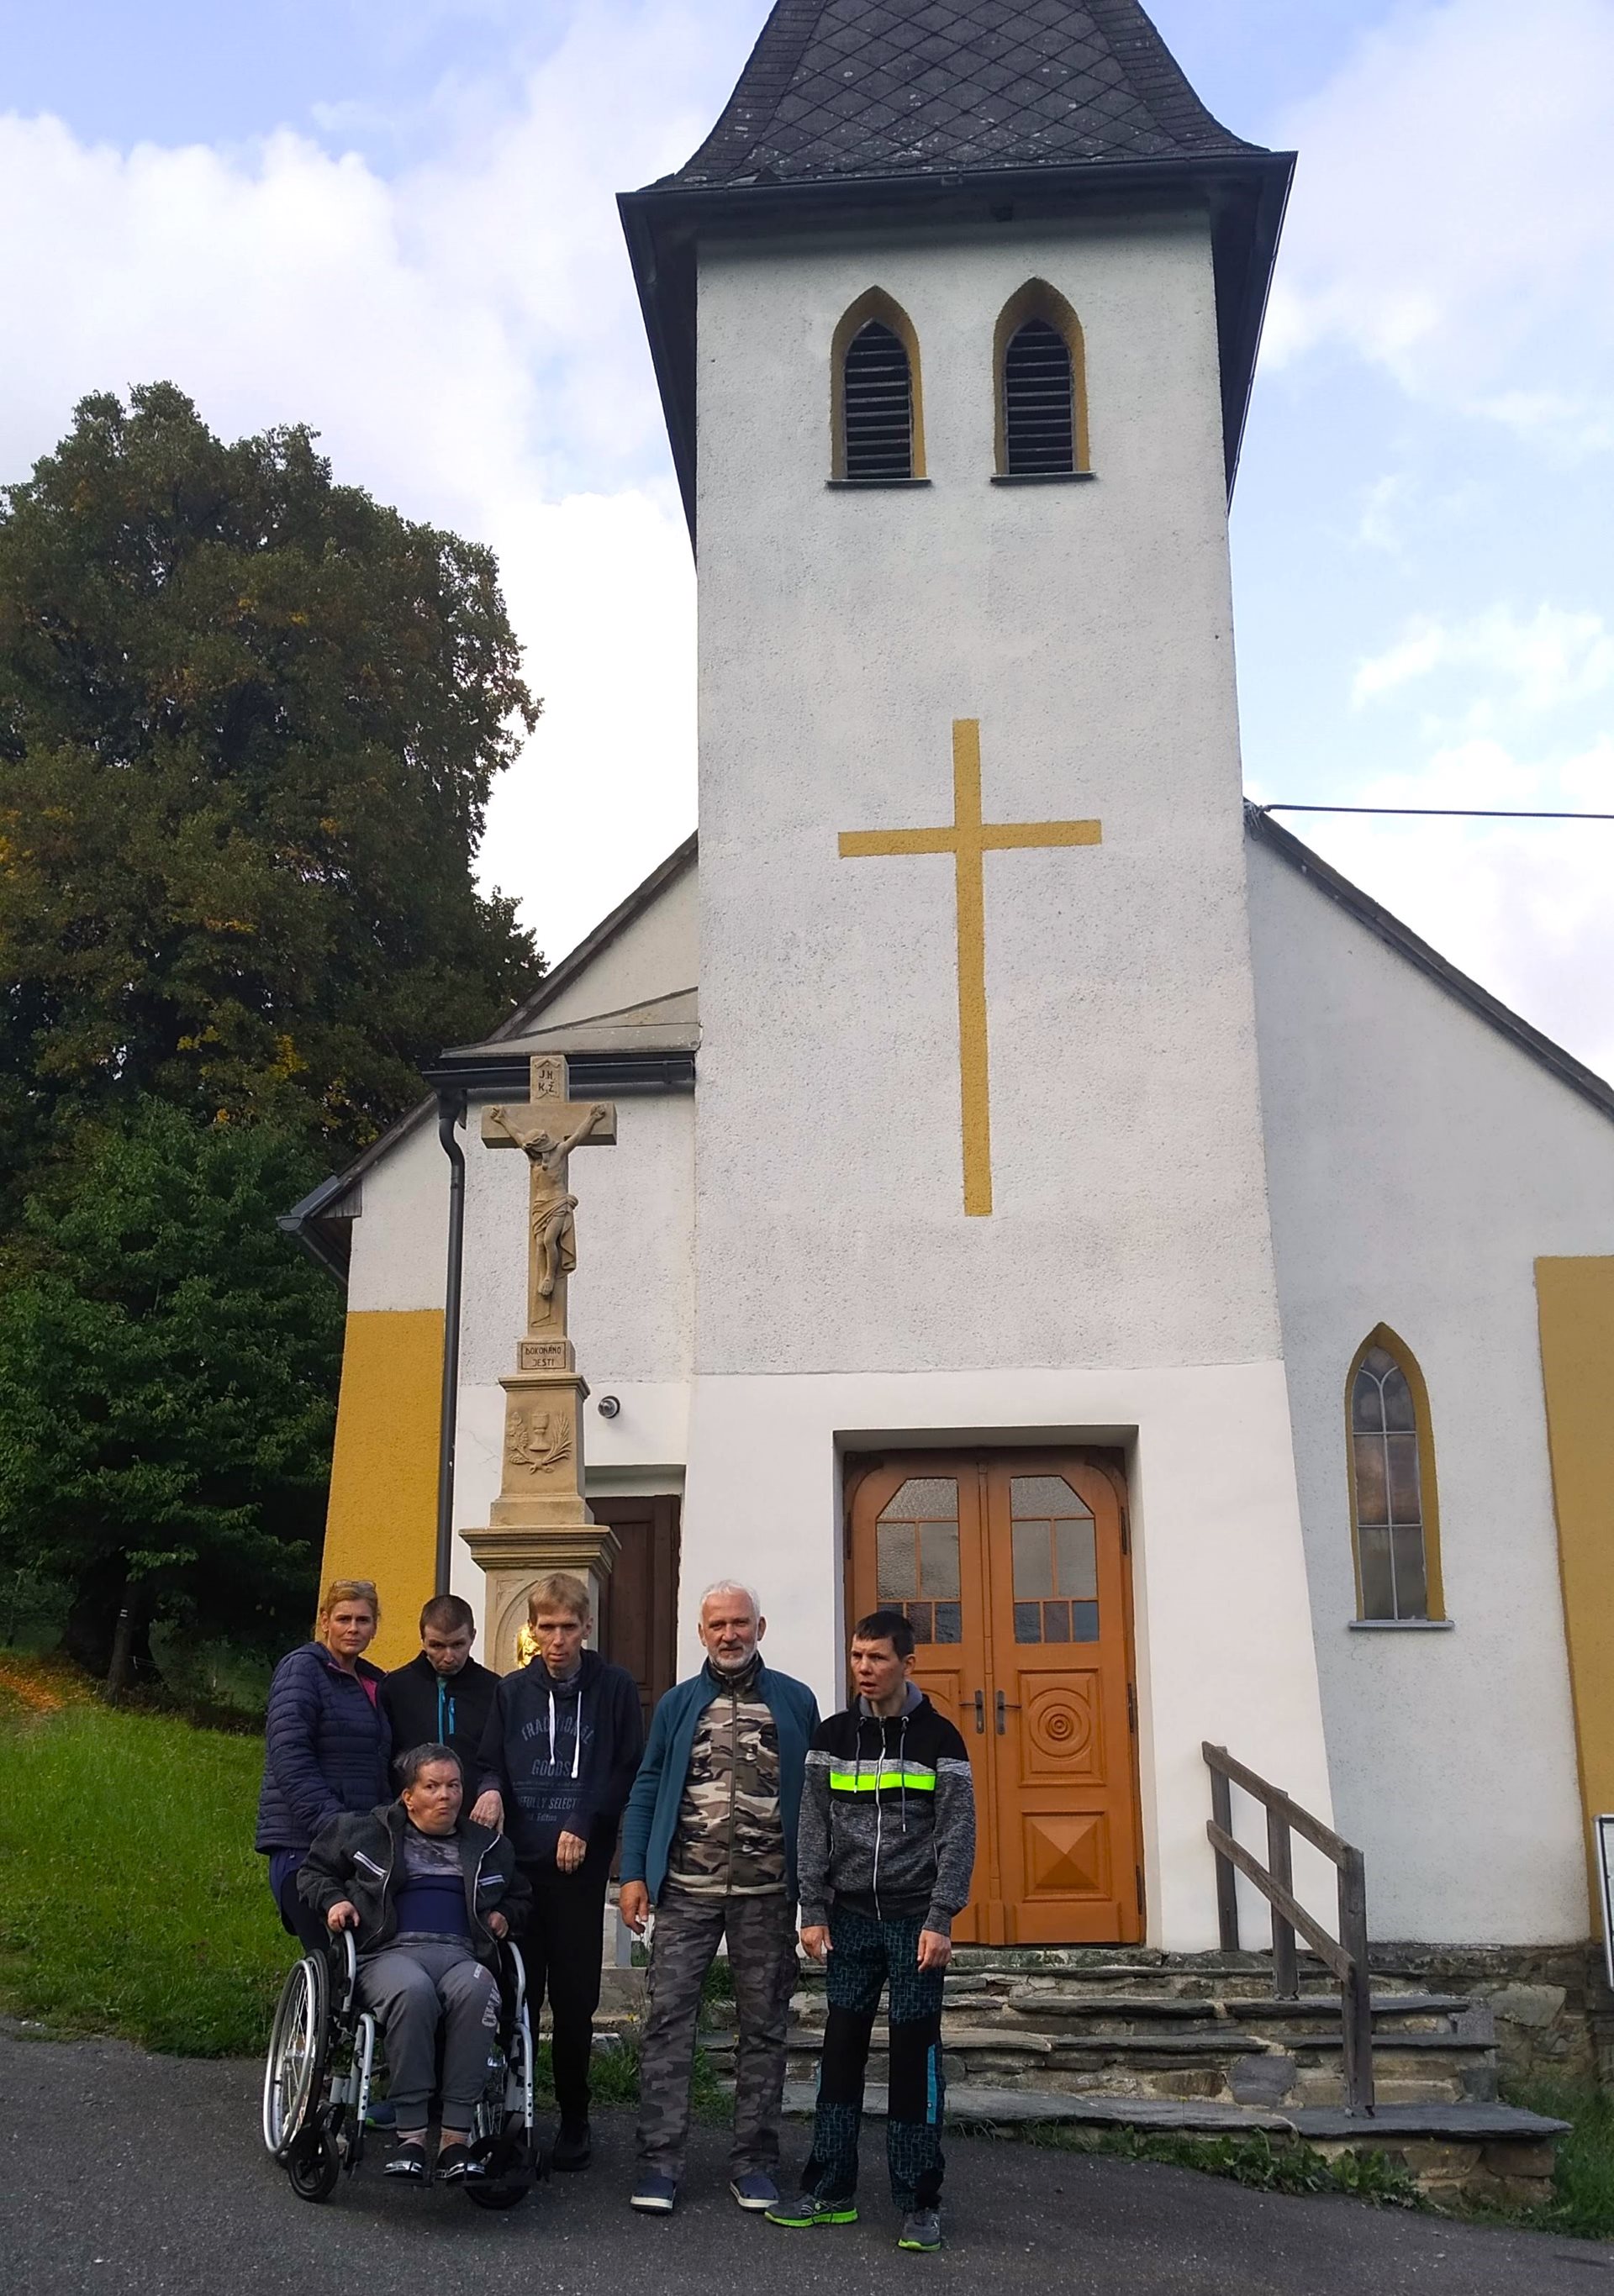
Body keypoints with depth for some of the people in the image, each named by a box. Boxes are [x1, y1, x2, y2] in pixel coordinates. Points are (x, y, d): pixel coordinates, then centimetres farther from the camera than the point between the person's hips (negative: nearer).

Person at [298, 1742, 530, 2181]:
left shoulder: (488, 1848, 25)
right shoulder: (367, 1833, 17)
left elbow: (519, 1895, 39)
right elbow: (312, 1870, 26)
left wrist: (503, 1915, 17)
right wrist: (332, 1900, 6)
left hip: (461, 1953, 2)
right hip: (389, 1951, -2)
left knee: (476, 1991, -37)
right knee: (413, 1990, -40)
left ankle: (456, 2137, -36)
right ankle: (410, 2135, -34)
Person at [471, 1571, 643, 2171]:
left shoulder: (615, 1688, 2)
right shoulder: (512, 1691, 12)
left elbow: (629, 1772, 1)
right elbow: (489, 1765, 15)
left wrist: (584, 1825, -9)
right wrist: (490, 1791, -7)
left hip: (581, 1866, -2)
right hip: (518, 1862, 2)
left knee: (574, 1999, 2)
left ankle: (574, 2118, 16)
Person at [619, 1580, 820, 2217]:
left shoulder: (796, 1702, 4)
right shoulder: (678, 1704, 7)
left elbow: (816, 1795, 6)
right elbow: (646, 1791, 7)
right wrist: (634, 1874, -1)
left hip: (768, 1892, 0)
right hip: (686, 1890, 0)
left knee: (763, 2026, 7)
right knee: (667, 2019, -3)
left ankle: (754, 2163, 17)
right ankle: (659, 2162, 5)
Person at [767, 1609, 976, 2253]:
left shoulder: (938, 1737, -2)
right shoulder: (833, 1736, 5)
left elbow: (957, 1834, -5)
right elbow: (813, 1830, 4)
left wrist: (940, 1919, -11)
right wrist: (813, 1911, -2)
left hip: (915, 1918, -2)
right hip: (850, 1917, 3)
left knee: (915, 2052, 0)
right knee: (841, 2048, 5)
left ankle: (920, 2201, 8)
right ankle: (830, 2190, 14)